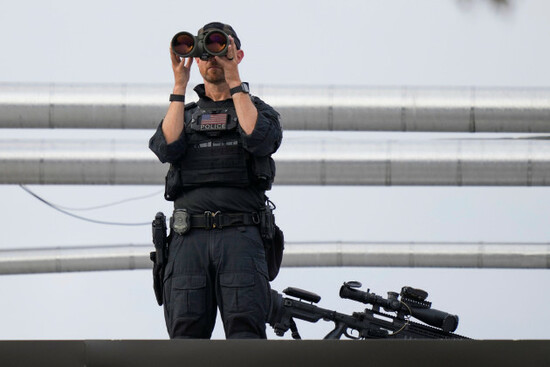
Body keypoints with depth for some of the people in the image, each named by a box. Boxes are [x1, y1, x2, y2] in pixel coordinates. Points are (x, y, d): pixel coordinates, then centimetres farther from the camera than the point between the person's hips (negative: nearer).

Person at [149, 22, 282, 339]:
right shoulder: (184, 114, 26)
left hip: (240, 233, -2)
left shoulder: (258, 109, 20)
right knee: (187, 332, -11)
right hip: (189, 237, 2)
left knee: (245, 325, -19)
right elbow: (167, 149, 4)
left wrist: (234, 81, 0)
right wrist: (180, 87, 5)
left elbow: (259, 140, -5)